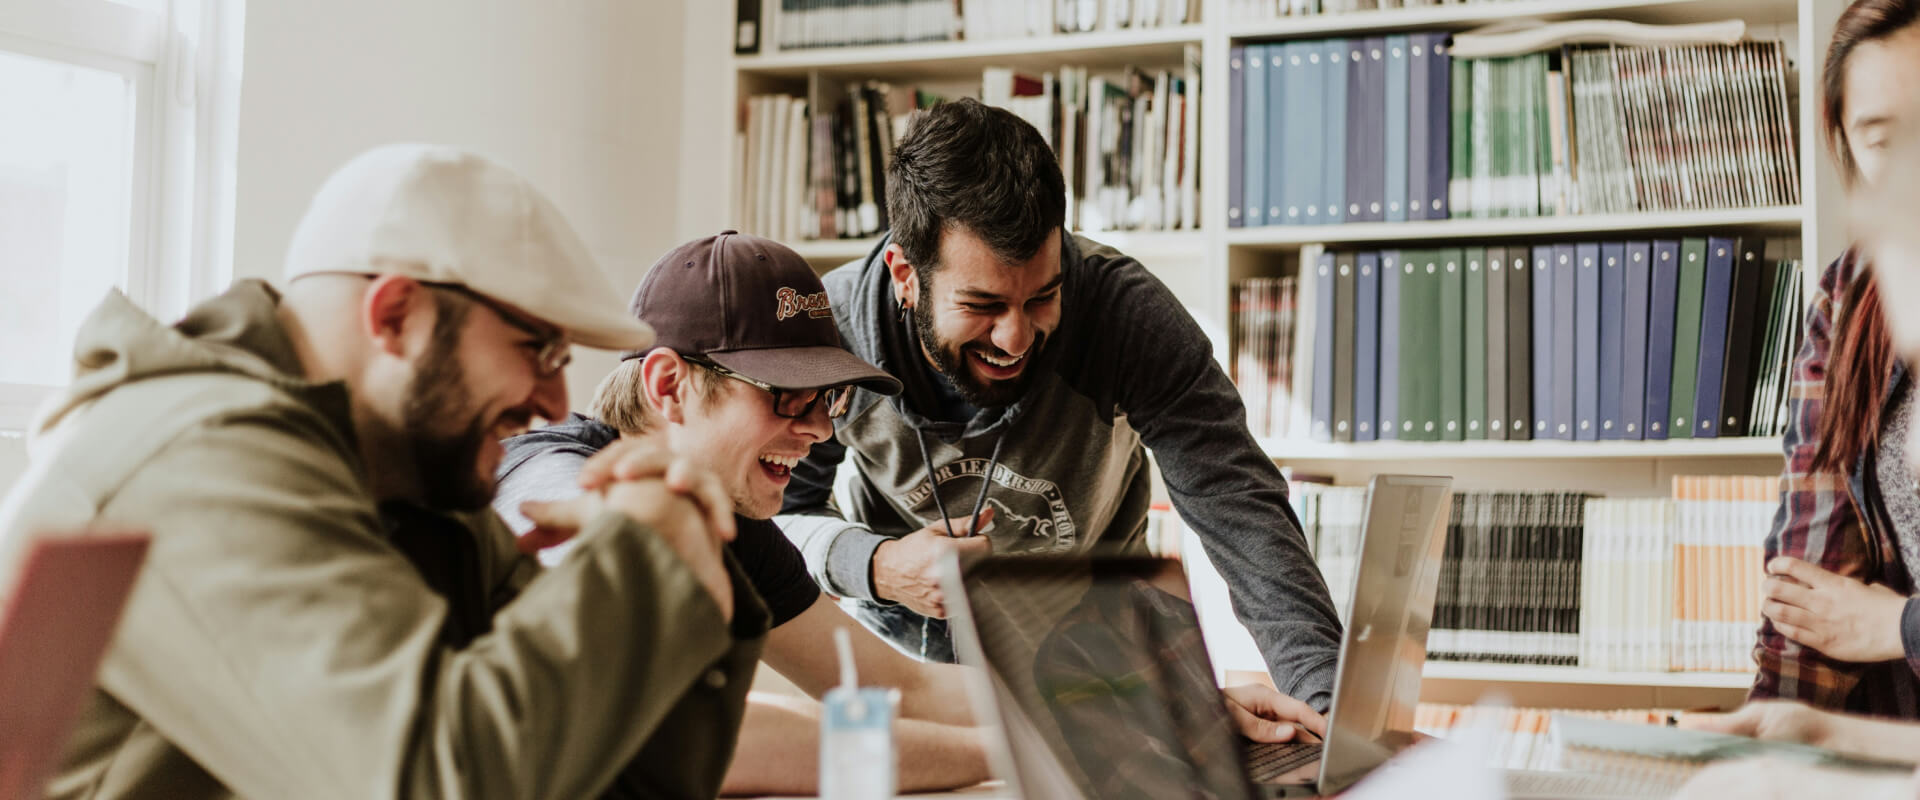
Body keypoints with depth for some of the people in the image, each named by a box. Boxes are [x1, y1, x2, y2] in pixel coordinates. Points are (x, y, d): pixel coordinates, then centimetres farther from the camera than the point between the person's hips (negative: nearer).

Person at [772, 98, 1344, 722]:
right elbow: (779, 512, -9)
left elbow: (1239, 507, -30)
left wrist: (1326, 699, -44)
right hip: (905, 638, 1)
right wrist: (876, 567, -31)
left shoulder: (1128, 312, -27)